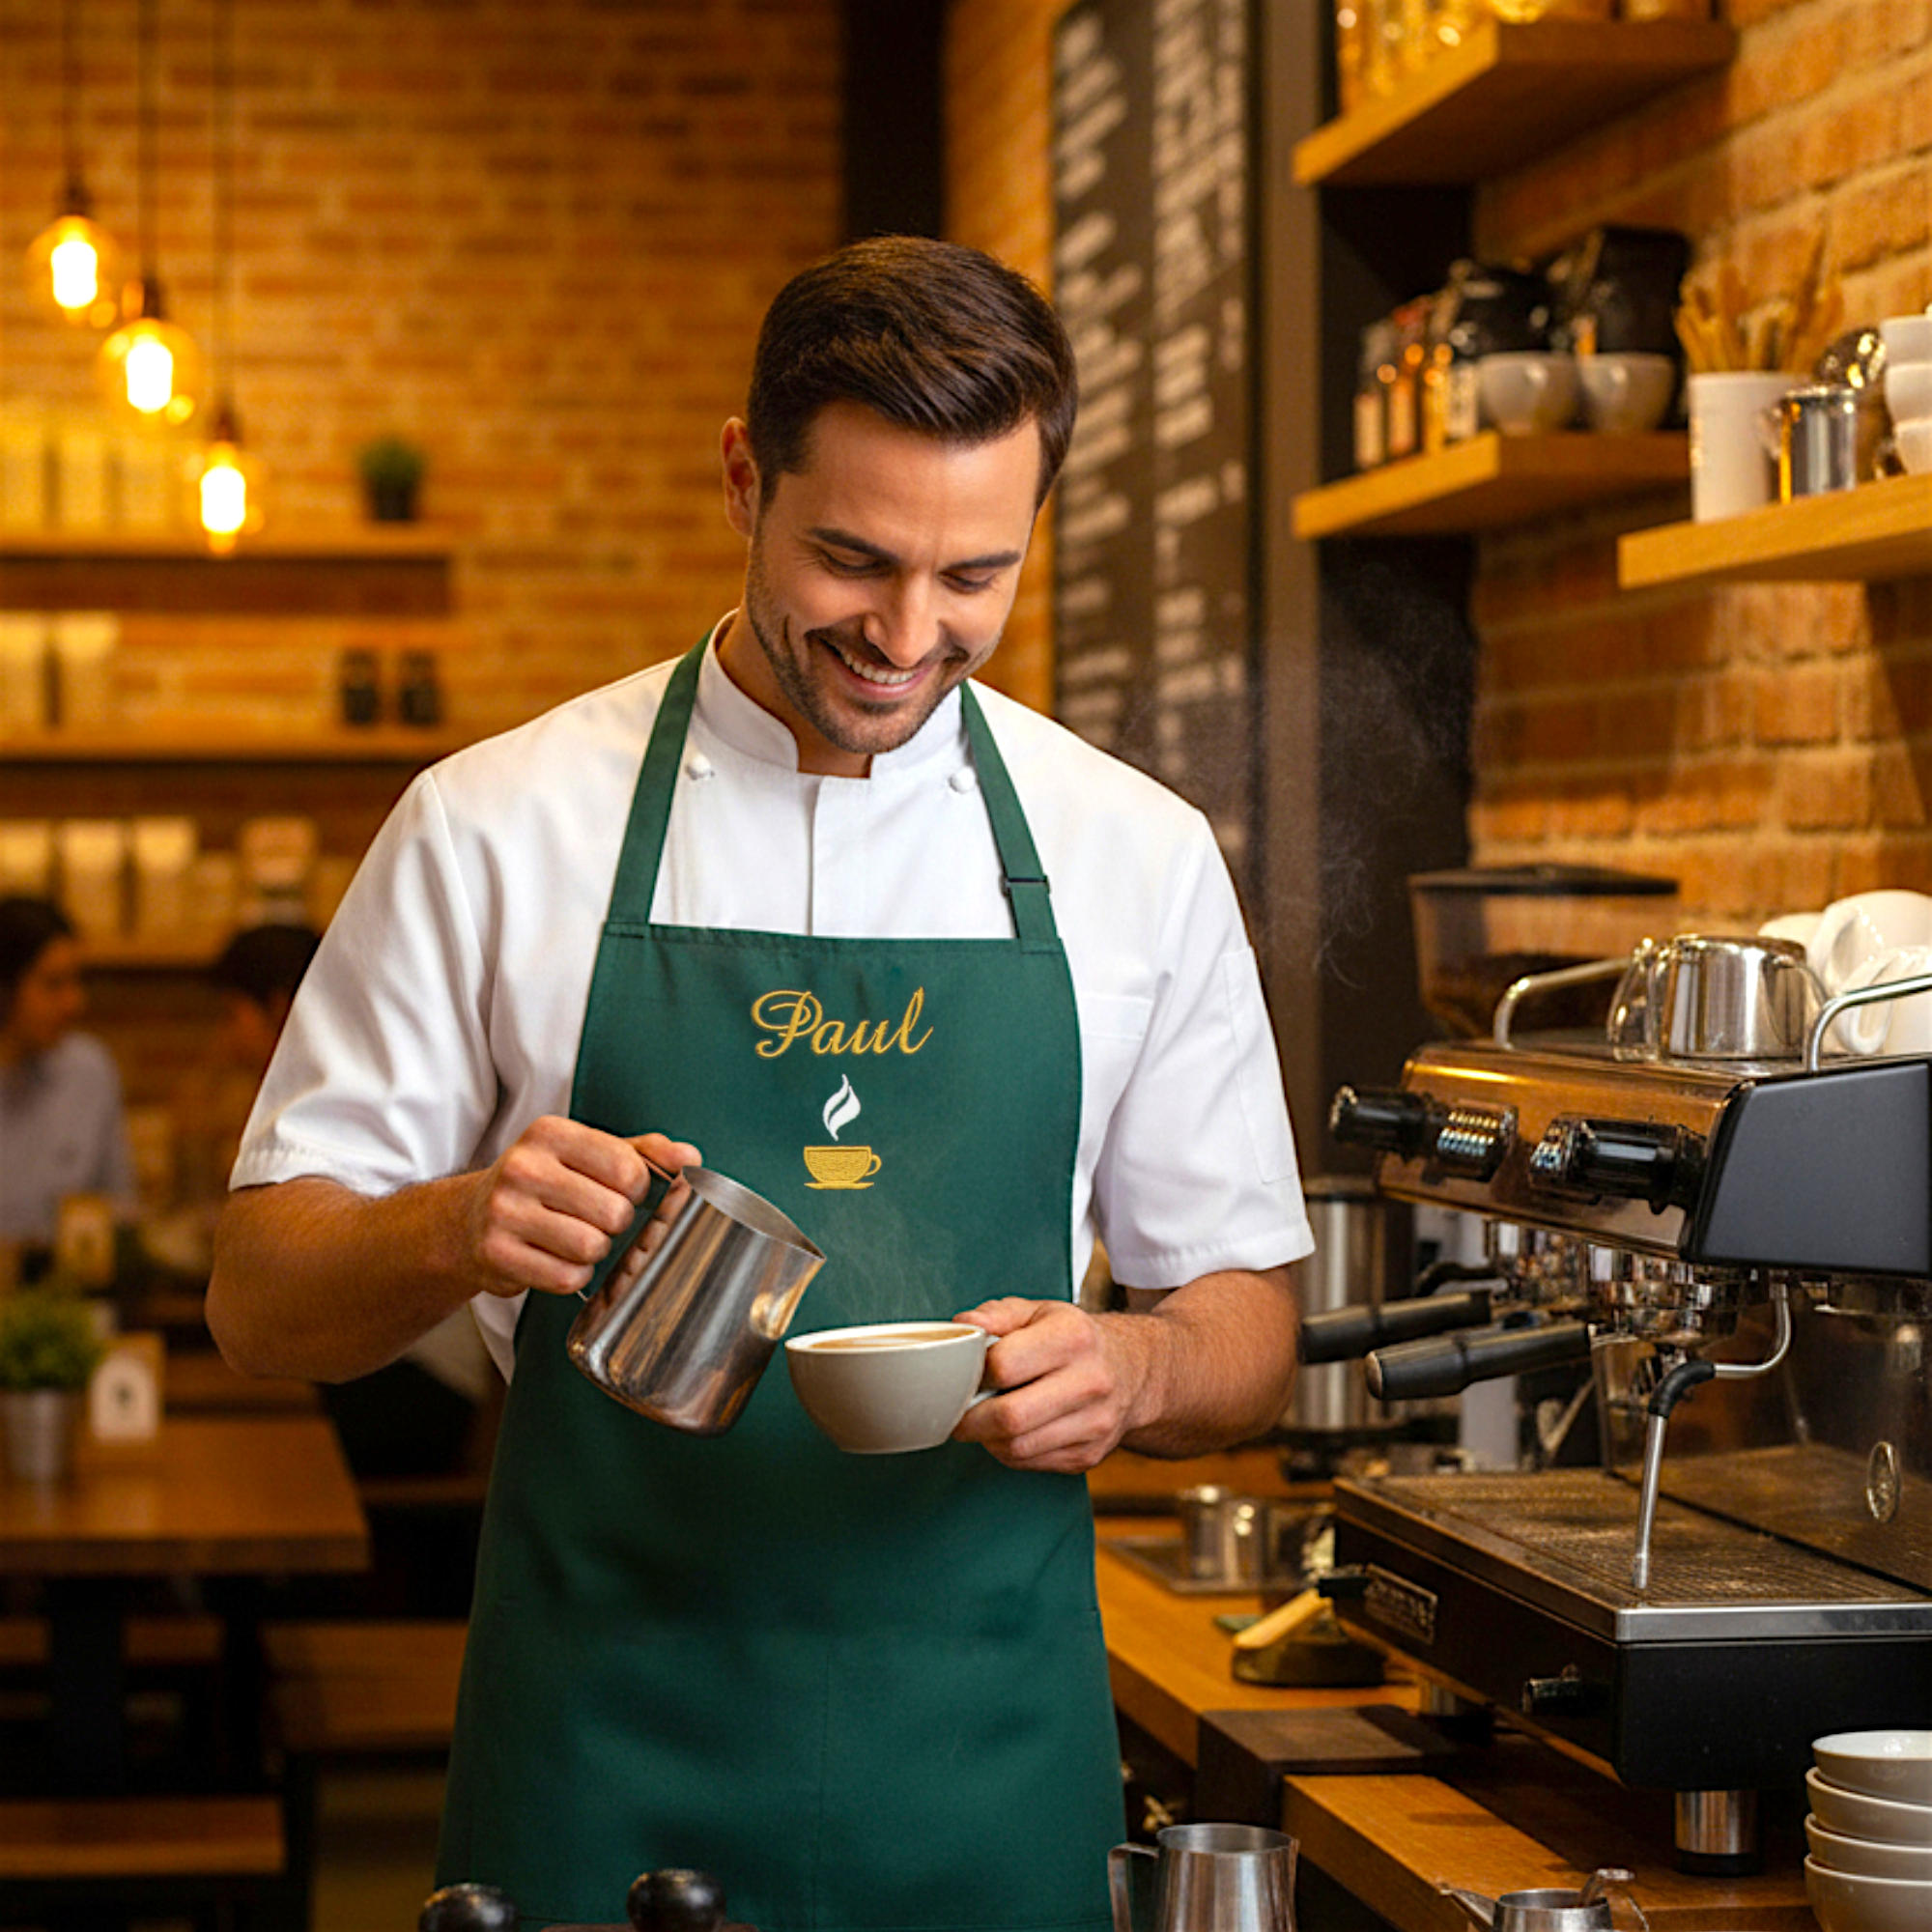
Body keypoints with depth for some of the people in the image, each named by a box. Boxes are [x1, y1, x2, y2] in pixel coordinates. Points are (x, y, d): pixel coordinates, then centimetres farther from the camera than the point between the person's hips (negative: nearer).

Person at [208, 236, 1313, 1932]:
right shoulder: (495, 833, -1)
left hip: (987, 1764, 1)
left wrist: (1130, 1367, -14)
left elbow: (1250, 1331, 8)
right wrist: (456, 1229, -21)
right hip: (602, 1758, -1)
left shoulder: (1143, 860, 4)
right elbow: (263, 1298, 0)